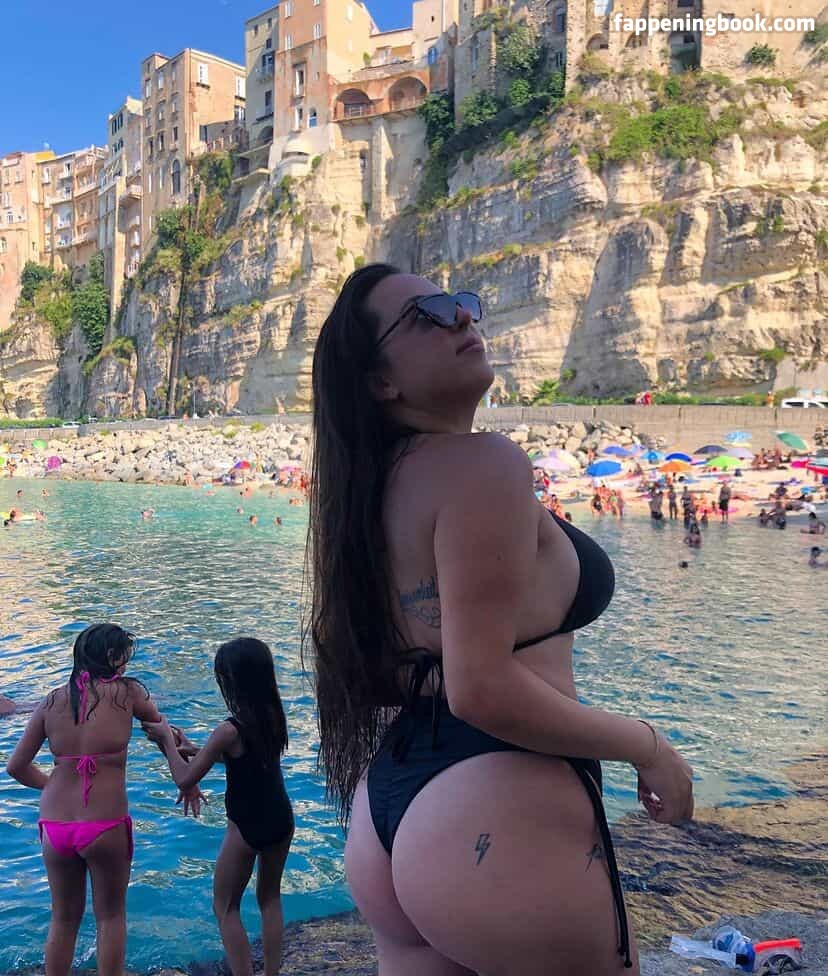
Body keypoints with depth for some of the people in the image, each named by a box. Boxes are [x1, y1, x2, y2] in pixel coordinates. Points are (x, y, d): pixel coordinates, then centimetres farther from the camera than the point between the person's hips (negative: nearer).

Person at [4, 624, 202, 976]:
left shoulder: (50, 702, 3)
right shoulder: (126, 691, -5)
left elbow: (16, 767, 7)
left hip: (54, 827, 4)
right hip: (105, 828, -4)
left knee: (63, 918, 24)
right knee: (111, 917, 18)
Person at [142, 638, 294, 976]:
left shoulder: (229, 731, -22)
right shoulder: (275, 716, -3)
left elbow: (185, 780, -15)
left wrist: (167, 739, -2)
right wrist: (195, 749, 14)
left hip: (247, 828, -6)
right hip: (281, 820, 6)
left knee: (225, 907, 15)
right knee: (270, 899, 23)